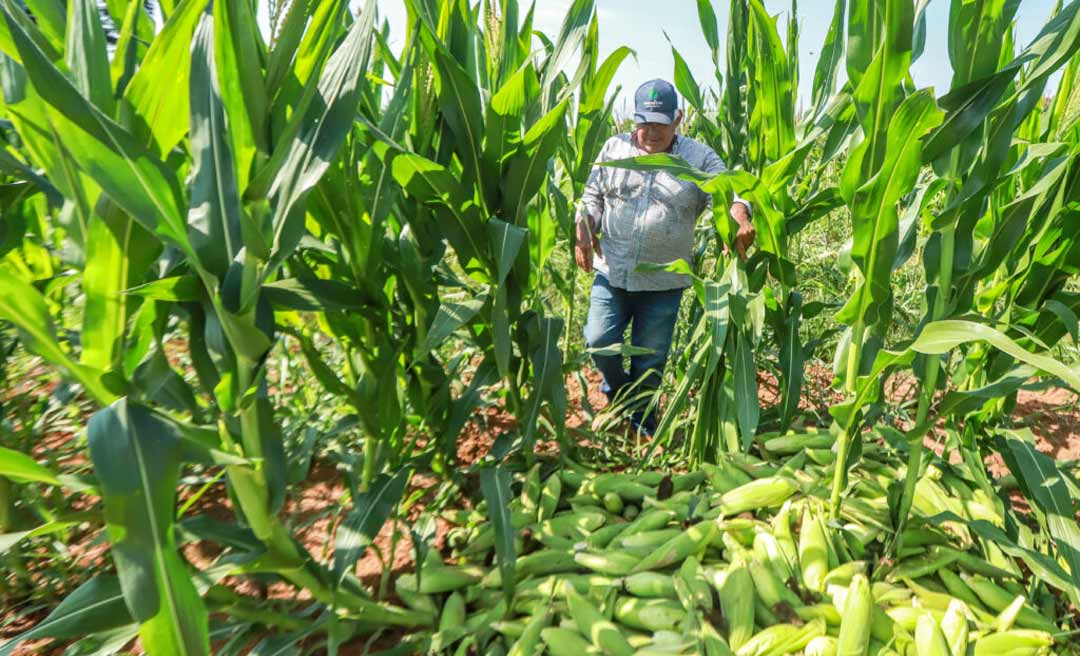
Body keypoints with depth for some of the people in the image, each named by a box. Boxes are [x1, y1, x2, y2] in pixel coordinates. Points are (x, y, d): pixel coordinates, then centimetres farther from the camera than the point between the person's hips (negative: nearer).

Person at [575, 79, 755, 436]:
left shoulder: (699, 158, 0)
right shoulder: (614, 148, 6)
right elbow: (592, 195, 10)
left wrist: (741, 222, -30)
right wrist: (583, 235, -6)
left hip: (664, 281, -1)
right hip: (612, 271, 2)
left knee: (650, 358, 9)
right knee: (598, 340, -6)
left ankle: (640, 415, 35)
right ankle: (619, 388, 28)